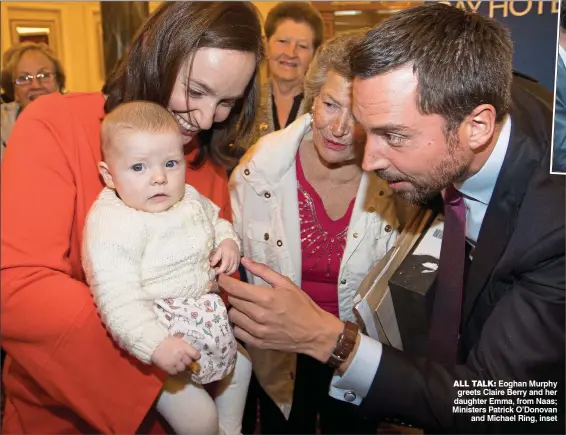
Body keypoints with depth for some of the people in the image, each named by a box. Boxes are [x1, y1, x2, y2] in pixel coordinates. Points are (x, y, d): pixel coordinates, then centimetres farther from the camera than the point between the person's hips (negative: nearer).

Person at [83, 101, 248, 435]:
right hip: (157, 336, -8)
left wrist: (228, 240, -2)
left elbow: (215, 220, 19)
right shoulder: (111, 225, -26)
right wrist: (156, 345, -37)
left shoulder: (189, 199, -2)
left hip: (208, 324, 8)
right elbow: (117, 298, -31)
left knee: (240, 364, 25)